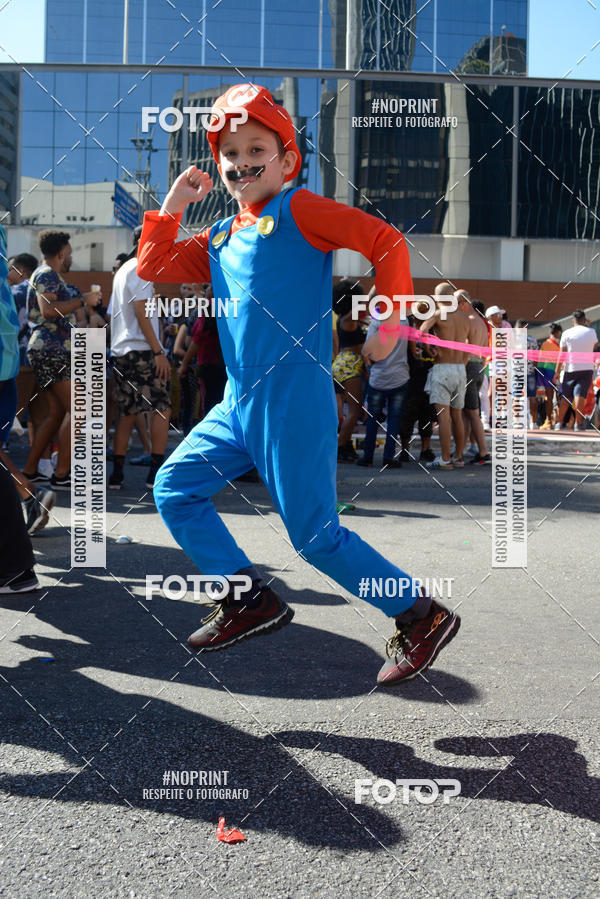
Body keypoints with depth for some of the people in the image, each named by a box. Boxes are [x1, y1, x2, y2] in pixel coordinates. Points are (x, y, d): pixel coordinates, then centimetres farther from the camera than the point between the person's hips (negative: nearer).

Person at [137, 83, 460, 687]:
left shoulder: (297, 210, -3)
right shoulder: (221, 236, 18)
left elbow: (386, 240, -9)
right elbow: (153, 267, 20)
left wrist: (390, 322, -11)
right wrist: (171, 206, 11)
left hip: (295, 403, -8)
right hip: (238, 405, 8)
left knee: (315, 536, -6)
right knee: (174, 491, 7)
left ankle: (421, 616, 11)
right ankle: (251, 601, 15)